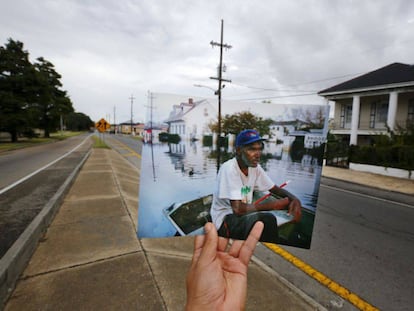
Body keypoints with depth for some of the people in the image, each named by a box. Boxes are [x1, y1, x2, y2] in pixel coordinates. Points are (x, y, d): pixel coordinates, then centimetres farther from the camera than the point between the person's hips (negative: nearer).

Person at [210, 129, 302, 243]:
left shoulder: (255, 167, -3)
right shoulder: (229, 168, -23)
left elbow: (276, 189, 9)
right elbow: (237, 209, -29)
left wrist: (294, 199, -14)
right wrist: (272, 205, -20)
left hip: (245, 215, 7)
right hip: (225, 220, -6)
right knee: (259, 219, -31)